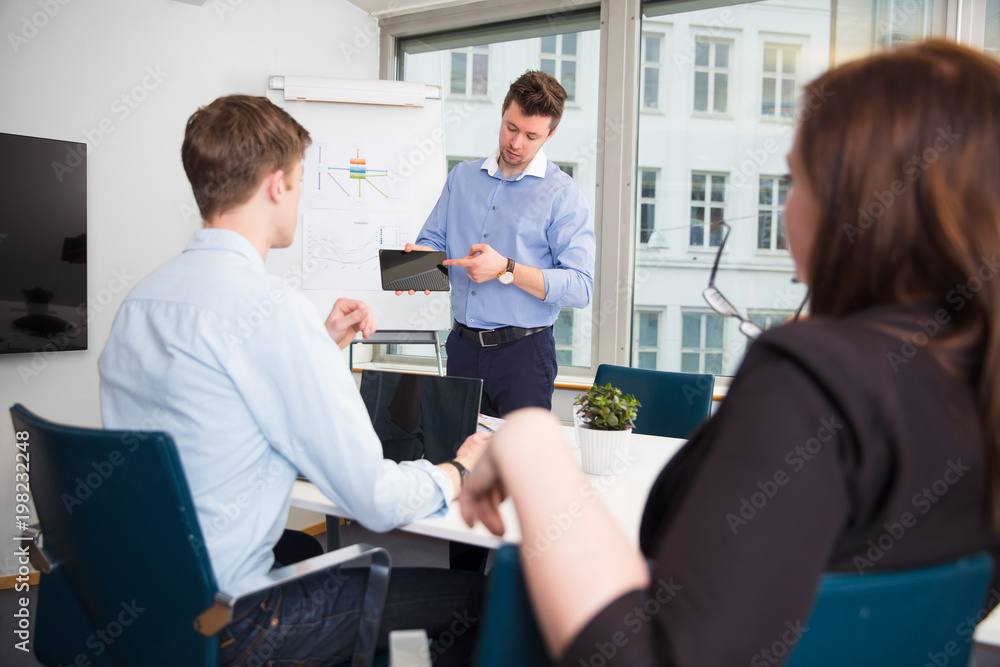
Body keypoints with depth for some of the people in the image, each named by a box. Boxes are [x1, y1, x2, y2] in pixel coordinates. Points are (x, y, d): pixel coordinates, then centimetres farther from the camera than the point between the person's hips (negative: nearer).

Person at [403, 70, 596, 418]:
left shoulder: (563, 195, -6)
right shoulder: (462, 176, 12)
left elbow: (580, 287, -14)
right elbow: (432, 241, 14)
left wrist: (506, 270, -21)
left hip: (524, 351, -4)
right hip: (462, 346, 4)